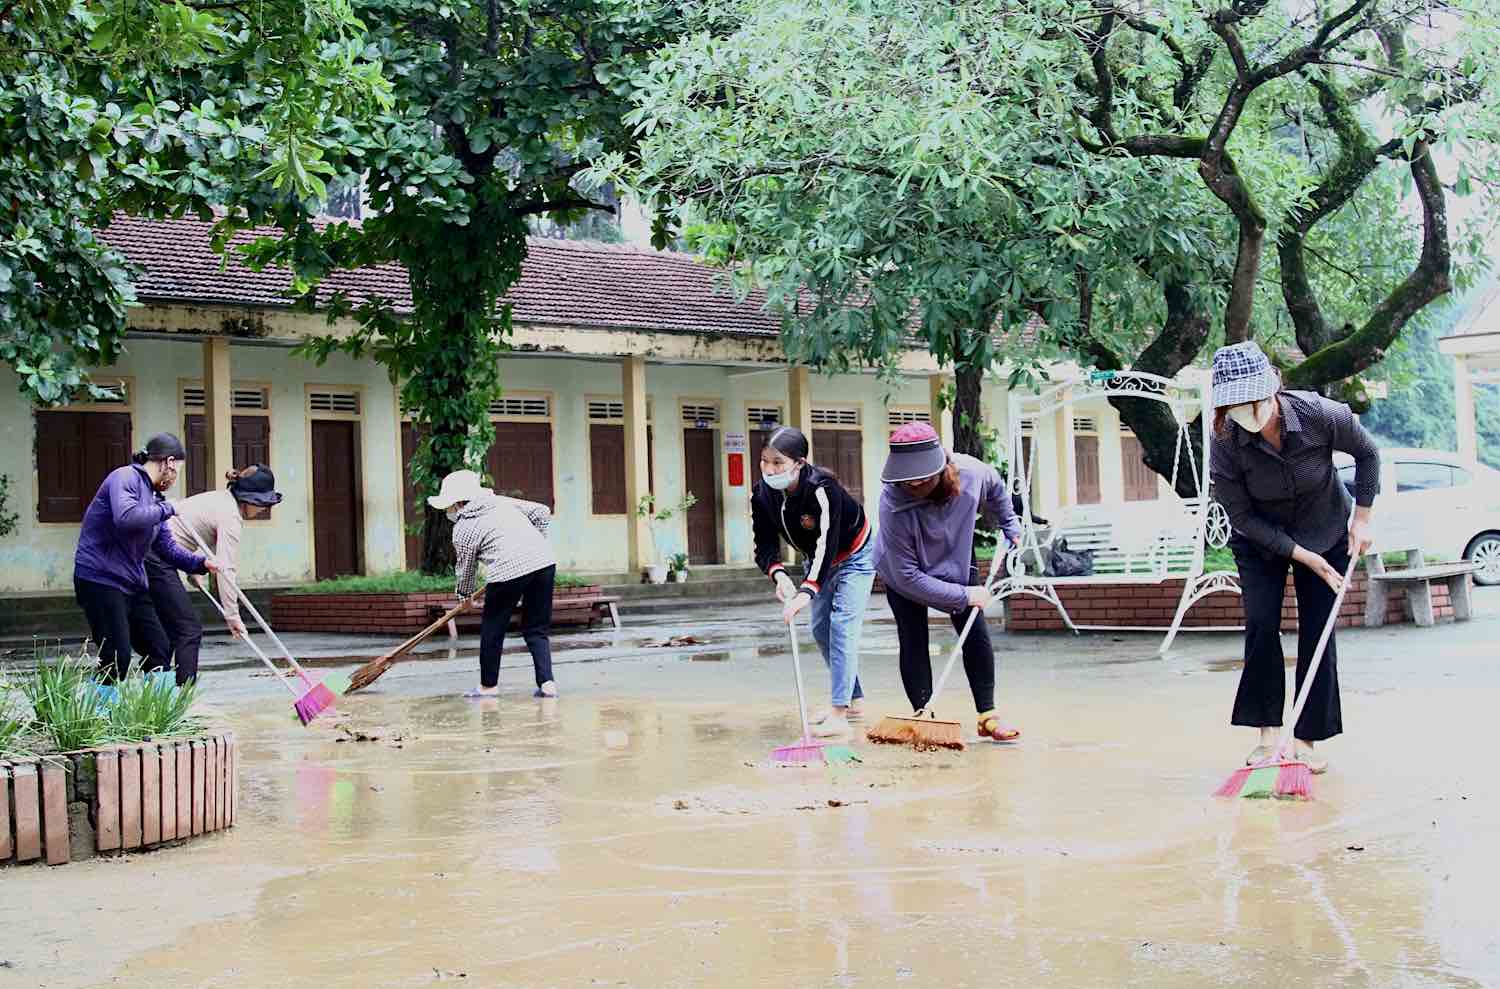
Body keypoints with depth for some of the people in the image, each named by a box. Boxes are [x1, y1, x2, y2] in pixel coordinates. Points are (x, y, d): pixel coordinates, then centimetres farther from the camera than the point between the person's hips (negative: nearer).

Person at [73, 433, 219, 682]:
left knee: (160, 652, 10)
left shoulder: (154, 496, 16)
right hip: (100, 579, -10)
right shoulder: (125, 478, -11)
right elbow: (126, 518, -31)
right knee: (117, 661, -12)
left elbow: (166, 546, 21)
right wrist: (166, 509, -17)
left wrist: (201, 563, 10)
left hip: (133, 585, 10)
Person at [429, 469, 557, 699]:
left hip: (509, 572, -6)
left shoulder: (463, 529, 4)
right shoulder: (501, 502, 19)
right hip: (545, 562, 6)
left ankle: (488, 686, 23)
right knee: (537, 630, 14)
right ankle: (547, 683, 3)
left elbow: (467, 568, 13)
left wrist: (463, 594, 31)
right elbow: (542, 512, 19)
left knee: (492, 631, 14)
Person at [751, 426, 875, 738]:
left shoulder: (821, 489, -38)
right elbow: (765, 546, -18)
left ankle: (839, 715, -23)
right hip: (818, 561, 8)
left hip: (854, 555, -7)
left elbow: (827, 544, -44)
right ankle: (853, 700, 26)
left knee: (842, 624, -18)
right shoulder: (763, 494, -19)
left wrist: (807, 591, -55)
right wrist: (778, 574, -40)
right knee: (820, 630, 11)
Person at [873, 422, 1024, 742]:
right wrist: (963, 595, -30)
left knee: (976, 636, -2)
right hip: (903, 574, -3)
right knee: (913, 643, -10)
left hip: (957, 562, 3)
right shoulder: (893, 504, -40)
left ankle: (987, 716, 5)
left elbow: (996, 489, 0)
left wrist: (1010, 526, 6)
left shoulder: (972, 472, -30)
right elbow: (907, 577, -34)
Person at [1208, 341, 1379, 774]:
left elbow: (1367, 453, -8)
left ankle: (1307, 741, 2)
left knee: (1317, 631, -4)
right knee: (1260, 624, -12)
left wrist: (1362, 519, -8)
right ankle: (1267, 734, -3)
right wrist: (1305, 557, -22)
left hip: (1326, 532, 0)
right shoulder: (1225, 443, -29)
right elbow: (1243, 518, -19)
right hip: (1260, 540, 0)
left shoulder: (1320, 414, -29)